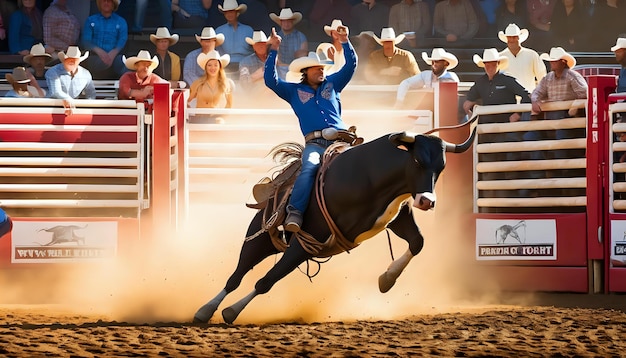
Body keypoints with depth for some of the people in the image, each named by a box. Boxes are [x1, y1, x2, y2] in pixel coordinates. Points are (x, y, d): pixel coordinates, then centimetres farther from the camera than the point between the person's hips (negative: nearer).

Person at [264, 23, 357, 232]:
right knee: (309, 168, -31)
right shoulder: (294, 91, 20)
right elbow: (271, 80, 11)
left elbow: (351, 65, 21)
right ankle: (294, 214, -42)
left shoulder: (331, 85, 25)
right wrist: (273, 51, 4)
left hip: (340, 140, 3)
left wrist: (345, 42, 7)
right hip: (315, 143, -3)